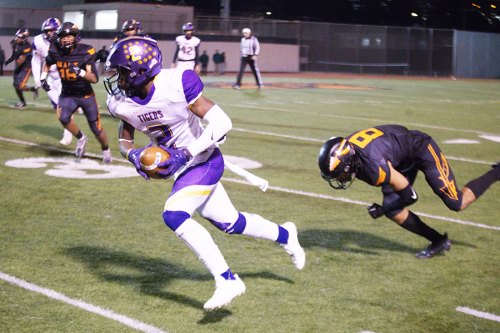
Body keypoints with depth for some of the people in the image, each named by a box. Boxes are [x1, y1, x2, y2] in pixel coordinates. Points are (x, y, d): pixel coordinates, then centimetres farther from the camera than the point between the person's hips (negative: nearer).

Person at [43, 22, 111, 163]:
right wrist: (43, 76, 4)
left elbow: (94, 78, -26)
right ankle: (81, 138, 4)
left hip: (86, 95, -2)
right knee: (63, 118, -25)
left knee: (96, 128, 5)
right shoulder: (56, 52, -10)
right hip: (67, 94, 2)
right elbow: (48, 63, 16)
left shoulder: (85, 52, -22)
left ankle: (106, 149, 36)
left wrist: (81, 72, -42)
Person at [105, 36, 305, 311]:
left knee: (174, 215, -25)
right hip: (181, 166, 7)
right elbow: (124, 140, 8)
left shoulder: (175, 85, -28)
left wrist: (185, 154, -30)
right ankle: (284, 235, 42)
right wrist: (133, 155, -16)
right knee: (227, 222, 15)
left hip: (204, 161, -7)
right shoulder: (121, 103, -9)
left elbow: (222, 123, -26)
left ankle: (227, 280, -18)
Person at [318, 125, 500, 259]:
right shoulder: (345, 150, -18)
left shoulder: (375, 167, -41)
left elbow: (410, 196, -26)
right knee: (392, 210, -1)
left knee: (457, 203, -4)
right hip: (404, 160, 8)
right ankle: (438, 242, 14)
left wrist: (381, 209, -14)